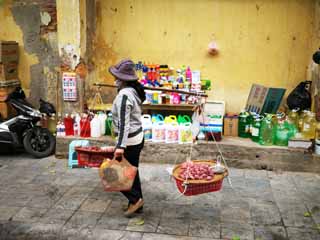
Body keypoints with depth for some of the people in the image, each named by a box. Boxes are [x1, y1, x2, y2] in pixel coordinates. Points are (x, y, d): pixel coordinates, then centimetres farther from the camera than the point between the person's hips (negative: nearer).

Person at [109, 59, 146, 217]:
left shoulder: (124, 95, -21)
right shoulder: (133, 91, 7)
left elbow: (124, 123, -28)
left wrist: (120, 146, -30)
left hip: (129, 140, -9)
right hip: (137, 137, 9)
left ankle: (135, 199, 7)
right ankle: (136, 203, 25)